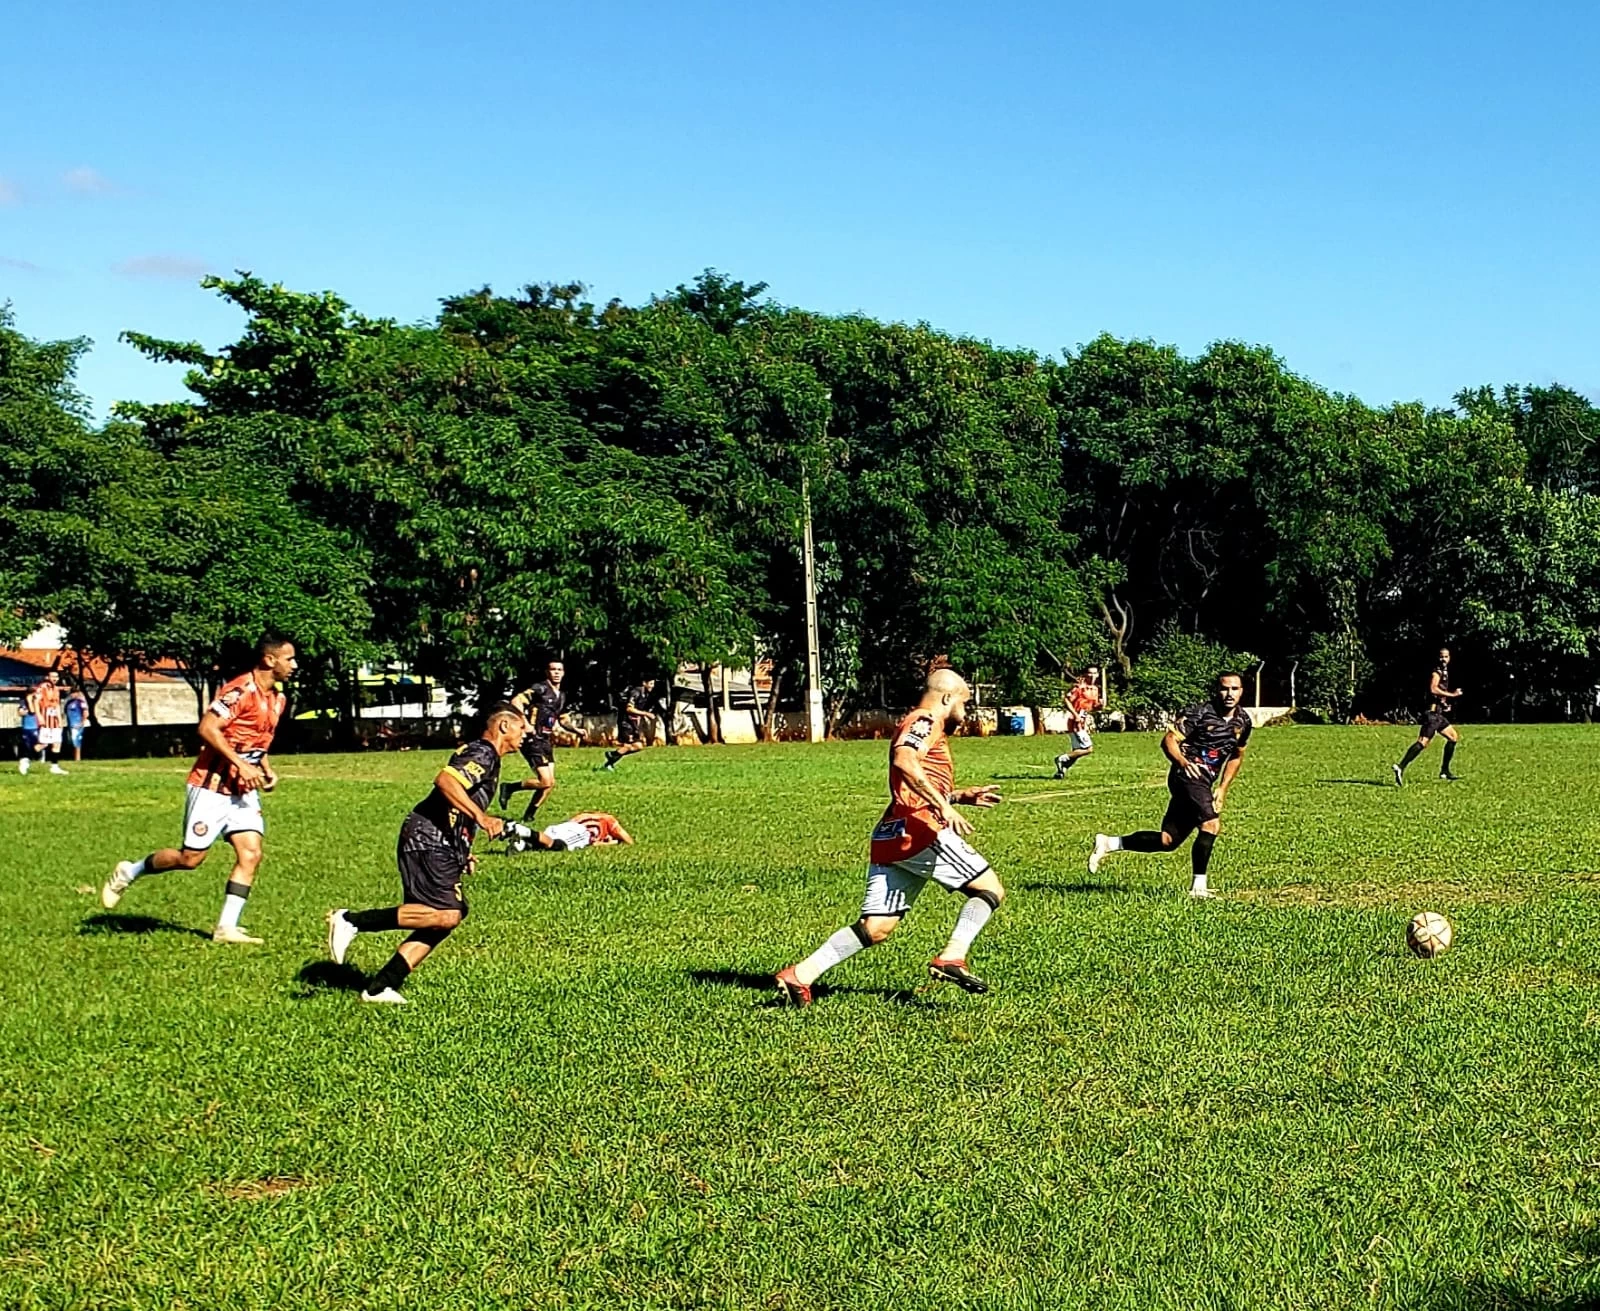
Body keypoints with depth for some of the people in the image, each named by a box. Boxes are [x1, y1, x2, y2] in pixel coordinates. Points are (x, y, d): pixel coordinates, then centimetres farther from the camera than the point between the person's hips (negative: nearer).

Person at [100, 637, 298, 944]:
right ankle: (129, 873, 24)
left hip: (244, 791, 8)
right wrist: (241, 765, -26)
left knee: (251, 855, -6)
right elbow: (207, 728, -23)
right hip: (212, 788, -8)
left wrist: (266, 769, 8)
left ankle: (226, 928, -2)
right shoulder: (241, 689, -18)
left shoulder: (278, 698, 10)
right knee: (191, 858, 0)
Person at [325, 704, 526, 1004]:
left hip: (440, 846, 11)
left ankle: (378, 988, 4)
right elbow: (445, 780, -25)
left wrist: (463, 853, 27)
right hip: (429, 842, -11)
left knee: (443, 920, 5)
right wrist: (480, 816, -30)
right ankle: (352, 920, -20)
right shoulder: (483, 753, -6)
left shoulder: (482, 754, 25)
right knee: (446, 914, -22)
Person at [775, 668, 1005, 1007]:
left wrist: (963, 796, 32)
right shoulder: (926, 721, -2)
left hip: (890, 838, 9)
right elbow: (904, 762, -23)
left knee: (875, 928, 6)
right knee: (990, 889, -1)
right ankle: (951, 958, -16)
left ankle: (800, 974, -2)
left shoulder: (919, 725, 29)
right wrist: (943, 804, -26)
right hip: (919, 831, -9)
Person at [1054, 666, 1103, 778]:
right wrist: (1075, 714, -23)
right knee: (1088, 748, -15)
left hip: (1085, 723, 9)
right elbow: (1067, 700, -16)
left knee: (1077, 751, 11)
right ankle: (1062, 758, -5)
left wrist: (1099, 706, -3)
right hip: (1077, 722, -9)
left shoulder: (1095, 689, 13)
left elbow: (1093, 707, 20)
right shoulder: (1079, 686, -12)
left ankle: (1061, 769, 19)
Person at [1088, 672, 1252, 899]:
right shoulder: (1199, 713, -11)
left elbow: (1237, 756, 24)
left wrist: (1222, 789, 15)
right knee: (1211, 824, -26)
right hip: (1187, 776, -7)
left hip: (1204, 784, 7)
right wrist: (1183, 761, -33)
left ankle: (1108, 844, 17)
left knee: (1168, 840, 5)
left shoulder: (1243, 721, 10)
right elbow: (1168, 740, -13)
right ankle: (1198, 886, -16)